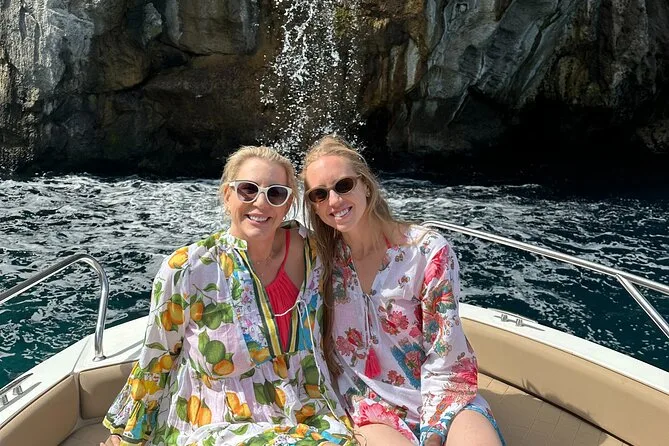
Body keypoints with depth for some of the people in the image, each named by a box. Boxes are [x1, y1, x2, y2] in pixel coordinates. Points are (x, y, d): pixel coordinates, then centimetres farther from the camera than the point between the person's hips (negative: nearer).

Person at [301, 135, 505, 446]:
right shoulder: (321, 260, -4)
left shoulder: (429, 252, -12)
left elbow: (446, 361, -9)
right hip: (372, 410, 1)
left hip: (443, 400, 0)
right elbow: (331, 356, 0)